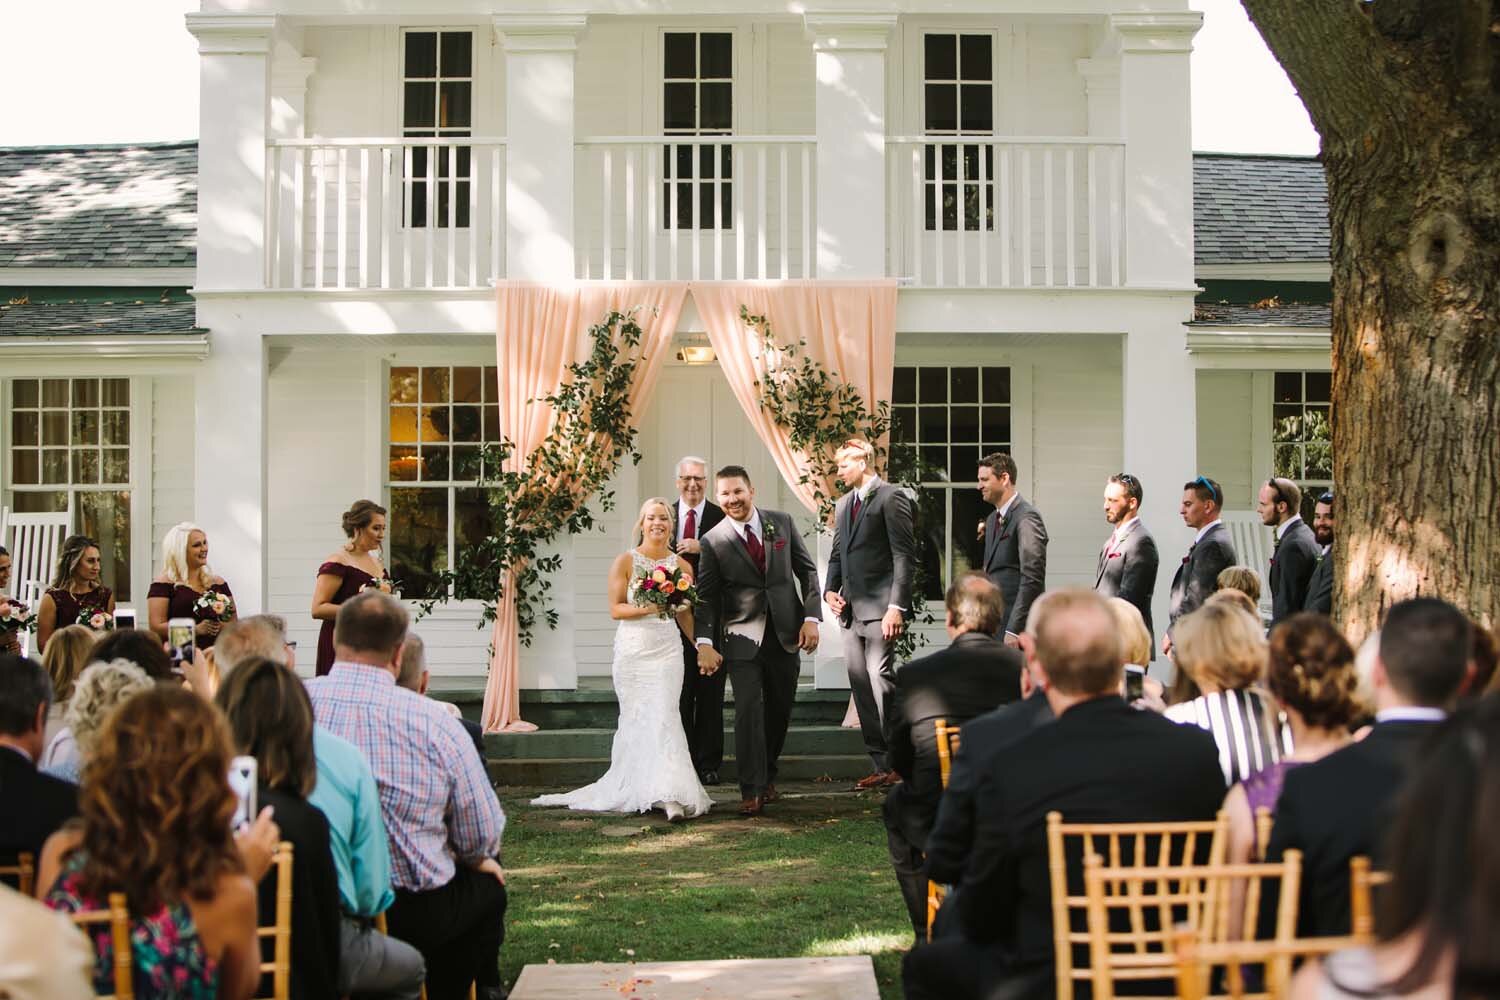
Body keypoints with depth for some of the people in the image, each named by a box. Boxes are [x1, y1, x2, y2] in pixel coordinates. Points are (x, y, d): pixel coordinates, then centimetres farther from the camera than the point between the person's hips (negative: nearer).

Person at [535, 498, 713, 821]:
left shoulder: (679, 564, 8)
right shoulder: (625, 561, 0)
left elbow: (685, 613, 14)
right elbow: (615, 609, -3)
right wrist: (647, 608, -17)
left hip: (666, 649, 1)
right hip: (633, 649, -1)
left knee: (663, 718, -11)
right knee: (637, 721, 3)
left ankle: (667, 794, -16)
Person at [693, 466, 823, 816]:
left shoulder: (782, 523, 3)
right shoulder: (713, 541, -4)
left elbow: (807, 570, 7)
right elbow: (706, 597, -4)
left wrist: (812, 617, -4)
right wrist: (705, 643, -15)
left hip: (785, 634, 3)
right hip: (742, 638, -3)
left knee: (779, 709, 11)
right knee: (748, 710, -12)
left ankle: (767, 777, 29)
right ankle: (752, 791, -8)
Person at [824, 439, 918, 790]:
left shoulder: (891, 498, -6)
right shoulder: (843, 504, 19)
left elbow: (905, 555, -11)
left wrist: (896, 606, -17)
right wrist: (830, 590, 6)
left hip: (880, 609, -8)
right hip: (851, 610, 8)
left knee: (881, 681, -11)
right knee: (860, 686, 6)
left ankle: (897, 763, -2)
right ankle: (880, 764, 11)